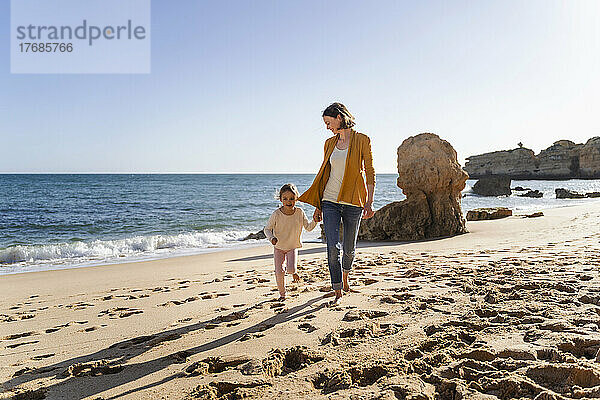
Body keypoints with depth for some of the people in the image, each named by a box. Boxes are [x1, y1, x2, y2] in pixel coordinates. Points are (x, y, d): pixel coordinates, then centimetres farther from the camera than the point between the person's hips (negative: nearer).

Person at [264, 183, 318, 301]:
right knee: (279, 272, -6)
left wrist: (315, 221, -23)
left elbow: (308, 227, -5)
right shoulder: (276, 214, -20)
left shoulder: (299, 212, -14)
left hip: (293, 247, 1)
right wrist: (272, 238, -28)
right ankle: (282, 293, 18)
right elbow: (267, 229, -10)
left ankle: (293, 272, 21)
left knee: (291, 269, -18)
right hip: (279, 247, 0)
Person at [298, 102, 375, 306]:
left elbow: (370, 173, -3)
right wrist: (318, 205, 11)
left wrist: (369, 203, -10)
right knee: (332, 248, -6)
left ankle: (345, 276, 41)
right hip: (330, 201, 3)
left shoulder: (362, 140, -3)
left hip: (353, 201, -3)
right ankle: (338, 292, 5)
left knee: (349, 248, 10)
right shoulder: (330, 143, 9)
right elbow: (324, 173, 13)